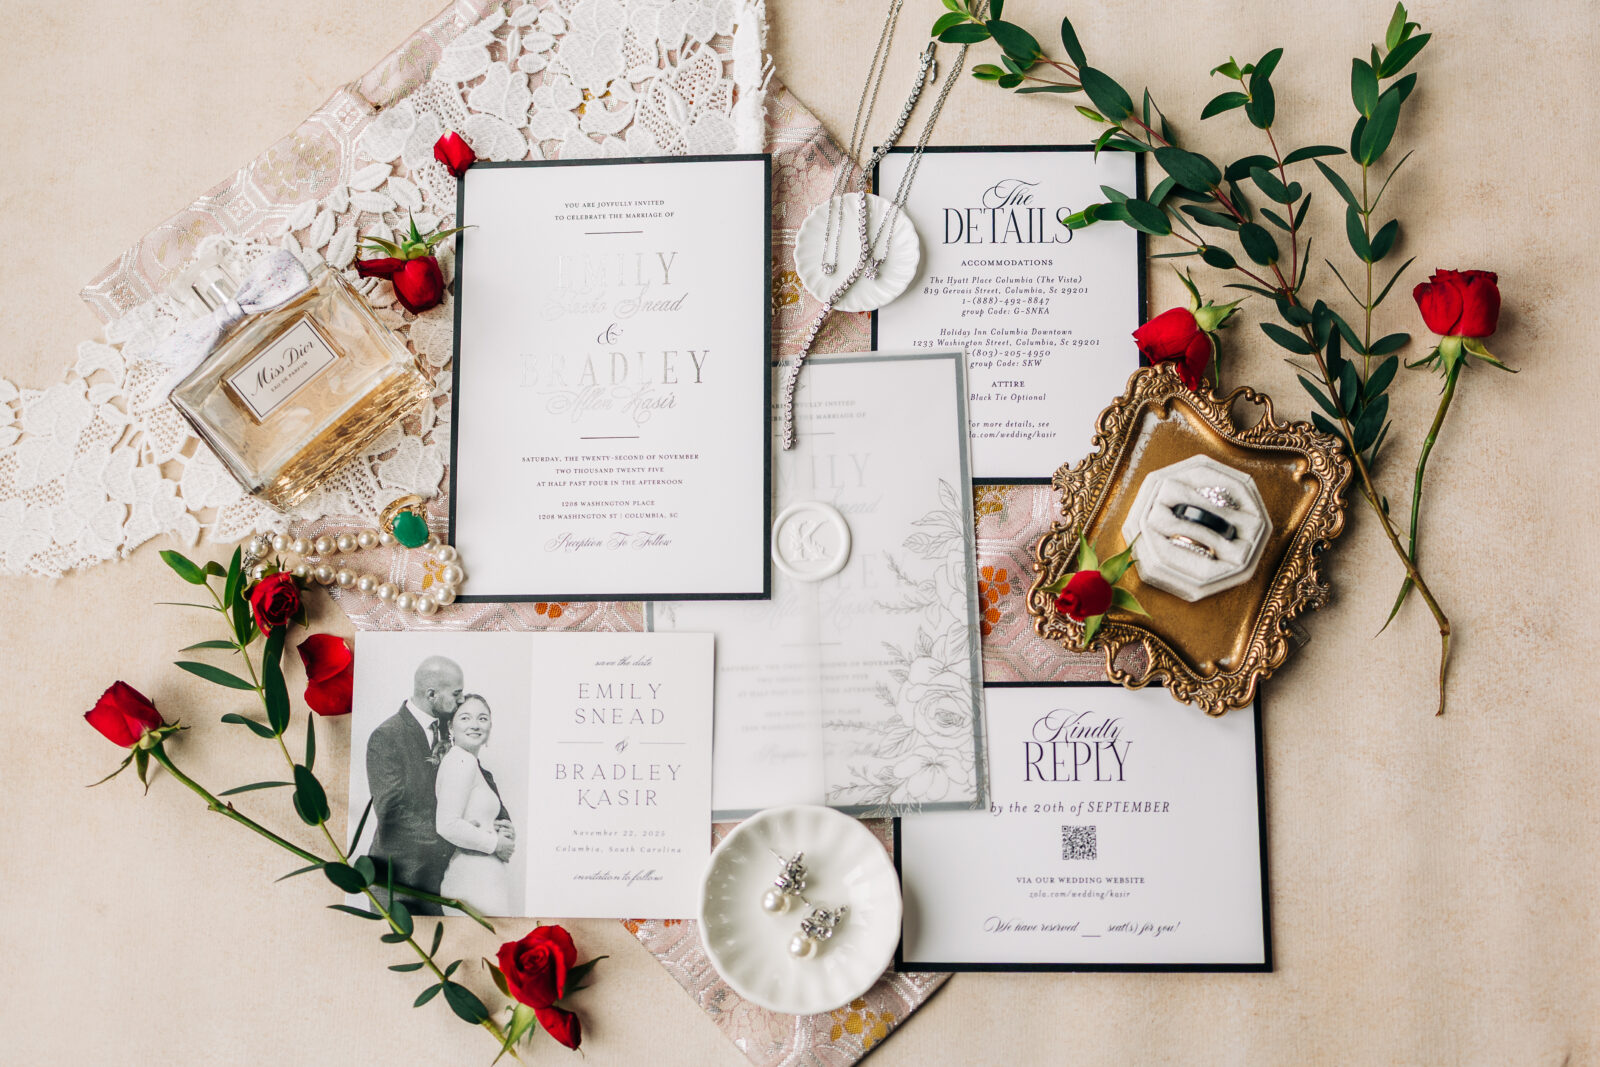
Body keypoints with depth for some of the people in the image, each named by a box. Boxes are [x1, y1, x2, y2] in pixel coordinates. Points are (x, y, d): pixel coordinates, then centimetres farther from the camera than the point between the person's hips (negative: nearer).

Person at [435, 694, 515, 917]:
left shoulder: (474, 765, 18)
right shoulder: (461, 761, -12)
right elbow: (448, 825, -22)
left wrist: (504, 830, 5)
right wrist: (495, 843, -12)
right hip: (474, 881, -10)